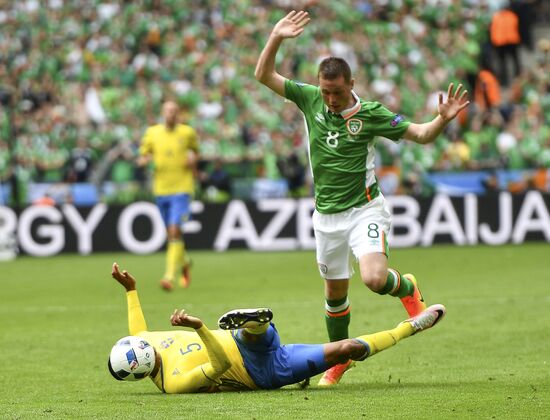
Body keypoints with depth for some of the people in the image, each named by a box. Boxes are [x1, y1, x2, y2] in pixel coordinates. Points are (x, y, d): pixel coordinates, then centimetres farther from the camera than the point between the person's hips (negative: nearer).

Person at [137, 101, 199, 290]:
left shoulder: (187, 132, 0)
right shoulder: (152, 132, 3)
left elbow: (195, 150, 19)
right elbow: (142, 157, 9)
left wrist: (193, 158, -4)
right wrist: (144, 159, -14)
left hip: (182, 189, -3)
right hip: (161, 189, 3)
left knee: (174, 231, -17)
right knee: (171, 233, 12)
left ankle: (170, 275, -19)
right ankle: (184, 262, 41)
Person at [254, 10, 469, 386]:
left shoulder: (370, 114, -11)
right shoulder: (310, 100, -2)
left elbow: (420, 134, -5)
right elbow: (264, 75, 0)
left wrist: (443, 119, -24)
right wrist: (276, 38, -13)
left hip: (364, 210, -4)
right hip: (326, 214, 4)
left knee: (375, 278, -24)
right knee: (335, 291, 12)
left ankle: (407, 288, 12)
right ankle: (340, 358, 33)